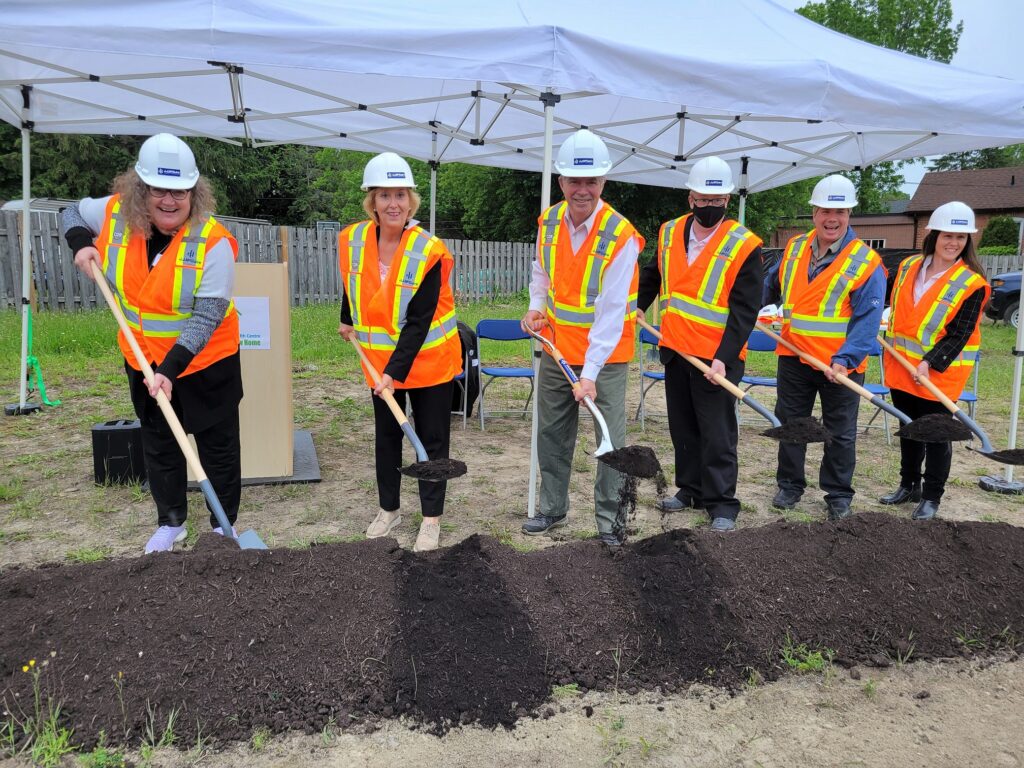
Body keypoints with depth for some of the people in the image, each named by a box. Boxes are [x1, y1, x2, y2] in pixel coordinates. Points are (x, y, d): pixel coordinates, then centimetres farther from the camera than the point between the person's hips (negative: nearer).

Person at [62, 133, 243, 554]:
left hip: (206, 362, -4)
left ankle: (224, 524, 27)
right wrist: (81, 245, -7)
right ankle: (170, 522, 37)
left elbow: (207, 318, -26)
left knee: (218, 446, 9)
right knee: (158, 445, 18)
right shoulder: (115, 214, -10)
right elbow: (73, 214, 15)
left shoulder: (213, 240, -24)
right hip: (143, 361, 5)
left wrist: (170, 369, -31)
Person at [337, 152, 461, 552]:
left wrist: (396, 370, -27)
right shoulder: (352, 240, -8)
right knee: (386, 436, 16)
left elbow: (418, 323, -22)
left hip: (428, 360, -4)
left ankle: (431, 519, 18)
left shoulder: (429, 252, -21)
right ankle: (389, 510, 32)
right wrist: (348, 321, 28)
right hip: (379, 360, 5)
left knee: (432, 440, 5)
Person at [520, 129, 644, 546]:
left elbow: (611, 313, -24)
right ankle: (552, 507, 30)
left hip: (606, 354, -5)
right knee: (551, 431, 13)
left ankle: (610, 518, 15)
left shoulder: (621, 236, -20)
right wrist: (537, 306, 1)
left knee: (611, 437, -1)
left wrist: (590, 373, -27)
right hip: (556, 347, 5)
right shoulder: (549, 222, -2)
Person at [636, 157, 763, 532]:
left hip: (717, 356, -5)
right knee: (683, 427, 15)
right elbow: (653, 275, 23)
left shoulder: (744, 246, -11)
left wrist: (724, 357, -22)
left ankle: (722, 504, 10)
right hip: (675, 349, 6)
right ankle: (691, 490, 29)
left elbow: (744, 311, -14)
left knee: (717, 432, 0)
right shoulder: (669, 233, 4)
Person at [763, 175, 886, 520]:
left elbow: (867, 320, -16)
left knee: (840, 433, 10)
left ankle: (838, 494, 25)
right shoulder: (794, 248, 3)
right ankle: (790, 485, 29)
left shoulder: (866, 263, -12)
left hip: (840, 365, -4)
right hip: (794, 357, 4)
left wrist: (845, 360, -25)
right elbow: (772, 285, 23)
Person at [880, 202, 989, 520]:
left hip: (939, 374, -5)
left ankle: (931, 497, 17)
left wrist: (929, 363, -24)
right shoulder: (908, 268, 2)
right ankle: (908, 485, 32)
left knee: (936, 435, 4)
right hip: (901, 369, 5)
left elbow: (958, 335, -16)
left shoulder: (972, 283, -12)